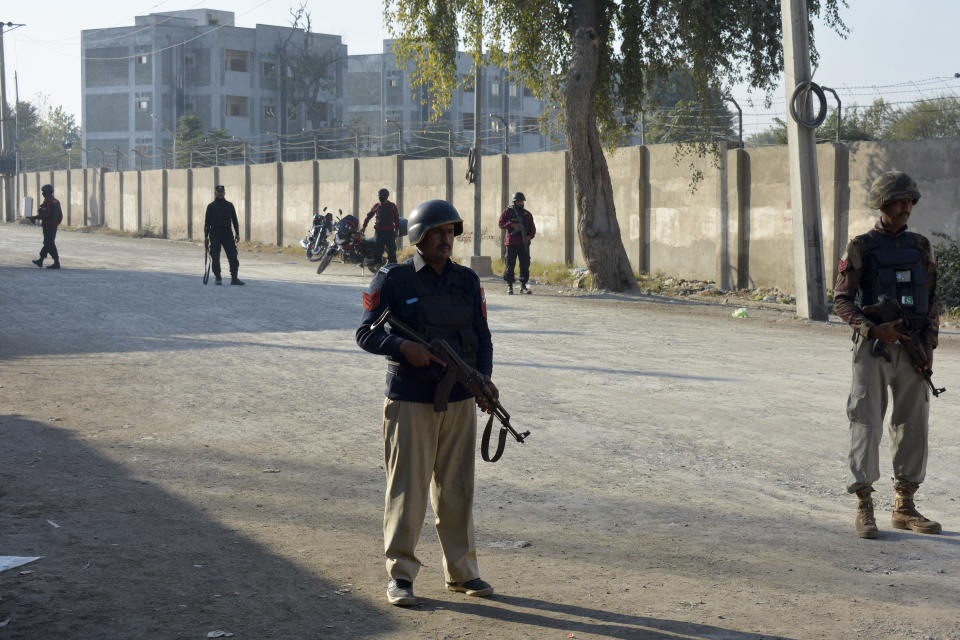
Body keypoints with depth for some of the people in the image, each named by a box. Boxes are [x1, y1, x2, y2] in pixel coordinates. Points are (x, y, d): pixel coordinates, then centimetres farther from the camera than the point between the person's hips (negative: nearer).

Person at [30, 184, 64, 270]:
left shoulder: (48, 202, -17)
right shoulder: (56, 201, 12)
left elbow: (45, 215, -24)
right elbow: (60, 215, 14)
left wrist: (34, 217, -14)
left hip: (48, 226, -10)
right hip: (54, 226, 10)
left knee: (50, 245, -6)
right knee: (47, 243, 17)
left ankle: (56, 263, -9)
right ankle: (40, 261, 28)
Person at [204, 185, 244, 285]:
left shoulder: (229, 205, 11)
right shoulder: (211, 206, 5)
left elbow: (234, 220, 13)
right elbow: (207, 222, 4)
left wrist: (237, 233, 6)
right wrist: (206, 236, -3)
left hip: (227, 234, 2)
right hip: (215, 235, -2)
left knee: (233, 256, -4)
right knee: (215, 257, -1)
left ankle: (234, 278, 0)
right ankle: (218, 278, 9)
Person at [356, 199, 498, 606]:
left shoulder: (467, 281, 8)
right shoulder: (393, 280, -4)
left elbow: (482, 336, 10)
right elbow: (365, 334, -6)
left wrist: (483, 378, -7)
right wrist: (404, 347, -24)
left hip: (459, 402, 4)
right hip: (410, 402, -4)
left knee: (456, 489, 9)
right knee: (407, 489, -2)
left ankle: (461, 571, 20)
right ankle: (399, 574, 9)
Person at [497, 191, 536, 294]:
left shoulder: (527, 214, 13)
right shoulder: (508, 211, 6)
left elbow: (533, 229, 13)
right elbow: (501, 224, -1)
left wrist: (529, 236, -7)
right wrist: (511, 225, -16)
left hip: (524, 243, 3)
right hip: (511, 242, -3)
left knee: (525, 264, 0)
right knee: (510, 265, -3)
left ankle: (523, 286, 7)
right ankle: (509, 286, 3)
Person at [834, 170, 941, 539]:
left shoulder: (920, 247, 11)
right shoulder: (861, 248, -3)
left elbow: (931, 300, 14)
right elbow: (841, 301, -5)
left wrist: (929, 344, 2)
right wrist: (874, 329, -18)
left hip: (912, 349, 5)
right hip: (873, 348, -5)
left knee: (913, 426, 7)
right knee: (867, 425, -5)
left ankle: (905, 508, 17)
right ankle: (864, 509, 2)